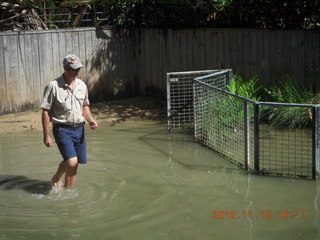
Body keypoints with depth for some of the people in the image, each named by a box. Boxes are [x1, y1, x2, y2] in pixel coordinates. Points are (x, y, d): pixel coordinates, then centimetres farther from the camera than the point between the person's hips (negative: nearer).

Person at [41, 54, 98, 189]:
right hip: (62, 129, -5)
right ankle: (57, 179, 11)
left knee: (74, 165, 7)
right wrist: (46, 136, -11)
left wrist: (90, 120, 1)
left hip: (79, 128, 5)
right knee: (71, 161, -18)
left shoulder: (81, 85, 6)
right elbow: (45, 112, -9)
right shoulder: (53, 86, -11)